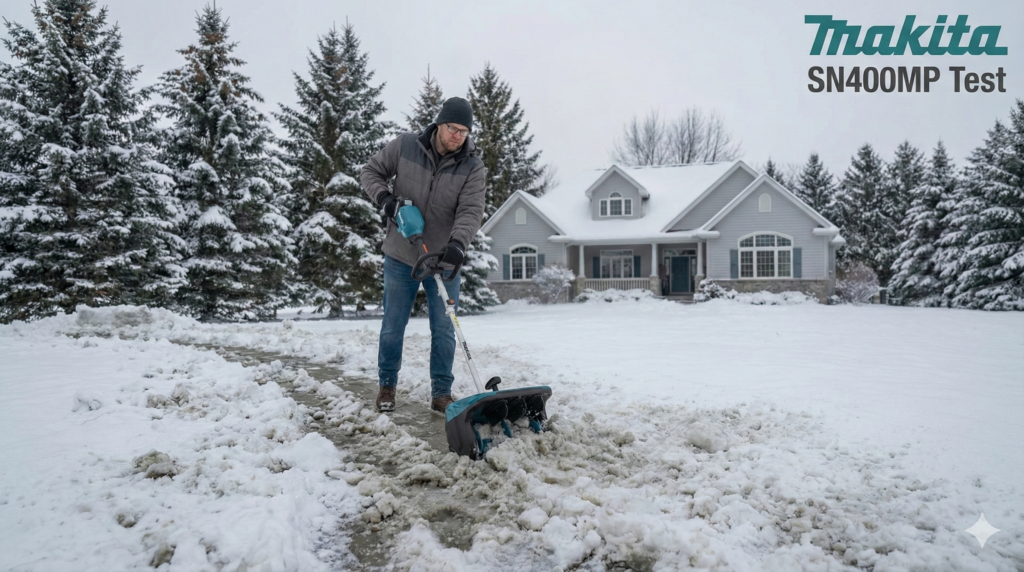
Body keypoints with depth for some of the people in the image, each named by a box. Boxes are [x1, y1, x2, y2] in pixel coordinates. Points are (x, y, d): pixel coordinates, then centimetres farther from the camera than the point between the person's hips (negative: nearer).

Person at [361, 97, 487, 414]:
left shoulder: (473, 167, -9)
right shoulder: (404, 146, -8)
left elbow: (471, 211, -19)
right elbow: (371, 172, 4)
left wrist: (458, 243, -38)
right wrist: (384, 198, -16)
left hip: (443, 262, 0)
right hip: (401, 257, 0)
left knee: (444, 331, 3)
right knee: (393, 326, 10)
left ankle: (442, 393, 16)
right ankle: (387, 386, 28)